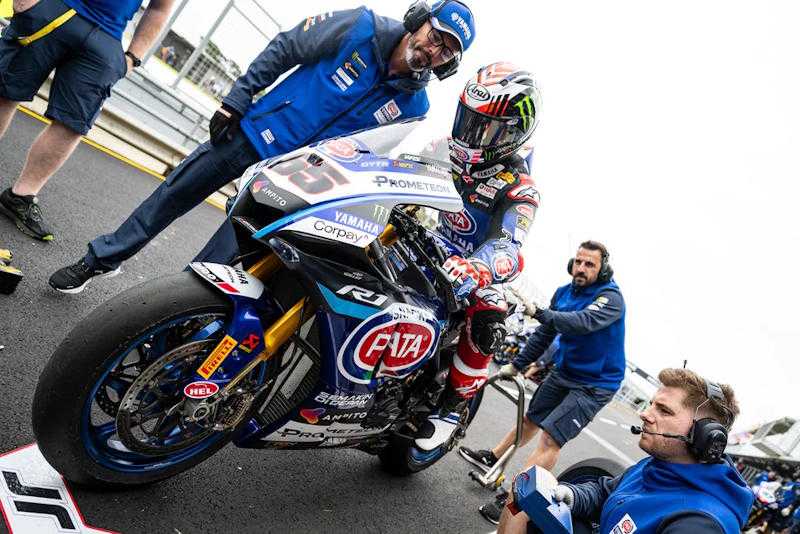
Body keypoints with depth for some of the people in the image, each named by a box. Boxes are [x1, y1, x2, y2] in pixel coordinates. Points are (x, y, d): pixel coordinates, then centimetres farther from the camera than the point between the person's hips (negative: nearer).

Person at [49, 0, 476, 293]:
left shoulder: (412, 107, -4)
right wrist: (236, 100, -6)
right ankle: (101, 259, 29)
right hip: (248, 130, 0)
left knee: (228, 255, -2)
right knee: (172, 195, 9)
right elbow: (285, 49, -3)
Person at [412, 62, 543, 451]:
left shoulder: (519, 188, -15)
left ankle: (451, 407, -10)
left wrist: (477, 268, -53)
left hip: (463, 273, -5)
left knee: (486, 320, -31)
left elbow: (507, 247, -30)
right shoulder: (449, 151, 1)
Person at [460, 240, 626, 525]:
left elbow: (583, 322, -40)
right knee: (530, 418, 20)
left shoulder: (611, 298, -20)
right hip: (564, 372, 7)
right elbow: (544, 334, 7)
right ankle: (491, 459, 38)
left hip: (594, 384, -7)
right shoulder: (564, 292, 0)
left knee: (551, 438, -14)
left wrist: (539, 312, -38)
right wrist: (516, 365, 7)